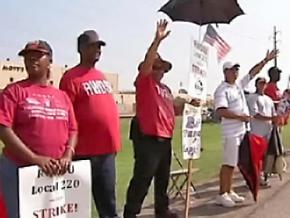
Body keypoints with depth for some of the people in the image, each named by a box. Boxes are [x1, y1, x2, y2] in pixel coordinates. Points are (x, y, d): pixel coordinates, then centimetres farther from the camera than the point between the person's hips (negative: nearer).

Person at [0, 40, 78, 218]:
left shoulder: (62, 96, 11)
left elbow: (73, 129, 10)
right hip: (19, 170, -4)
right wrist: (35, 158, -19)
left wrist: (68, 155, -9)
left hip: (56, 171, 4)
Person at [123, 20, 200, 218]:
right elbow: (147, 62, -19)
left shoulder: (165, 88, 19)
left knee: (163, 177, 18)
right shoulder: (144, 82, -3)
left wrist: (189, 103, 12)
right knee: (142, 178, -6)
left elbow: (173, 109, 27)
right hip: (147, 138, -8)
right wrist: (158, 40, -26)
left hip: (165, 138, 8)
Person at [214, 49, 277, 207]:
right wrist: (239, 116, -21)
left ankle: (229, 192, 21)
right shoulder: (222, 90, -13)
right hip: (231, 133, -8)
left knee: (233, 163, 13)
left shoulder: (239, 84, 13)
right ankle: (221, 195, 1)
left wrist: (266, 60, 15)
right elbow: (221, 111, -25)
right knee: (228, 163, -6)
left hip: (242, 131, 8)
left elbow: (253, 72, 19)